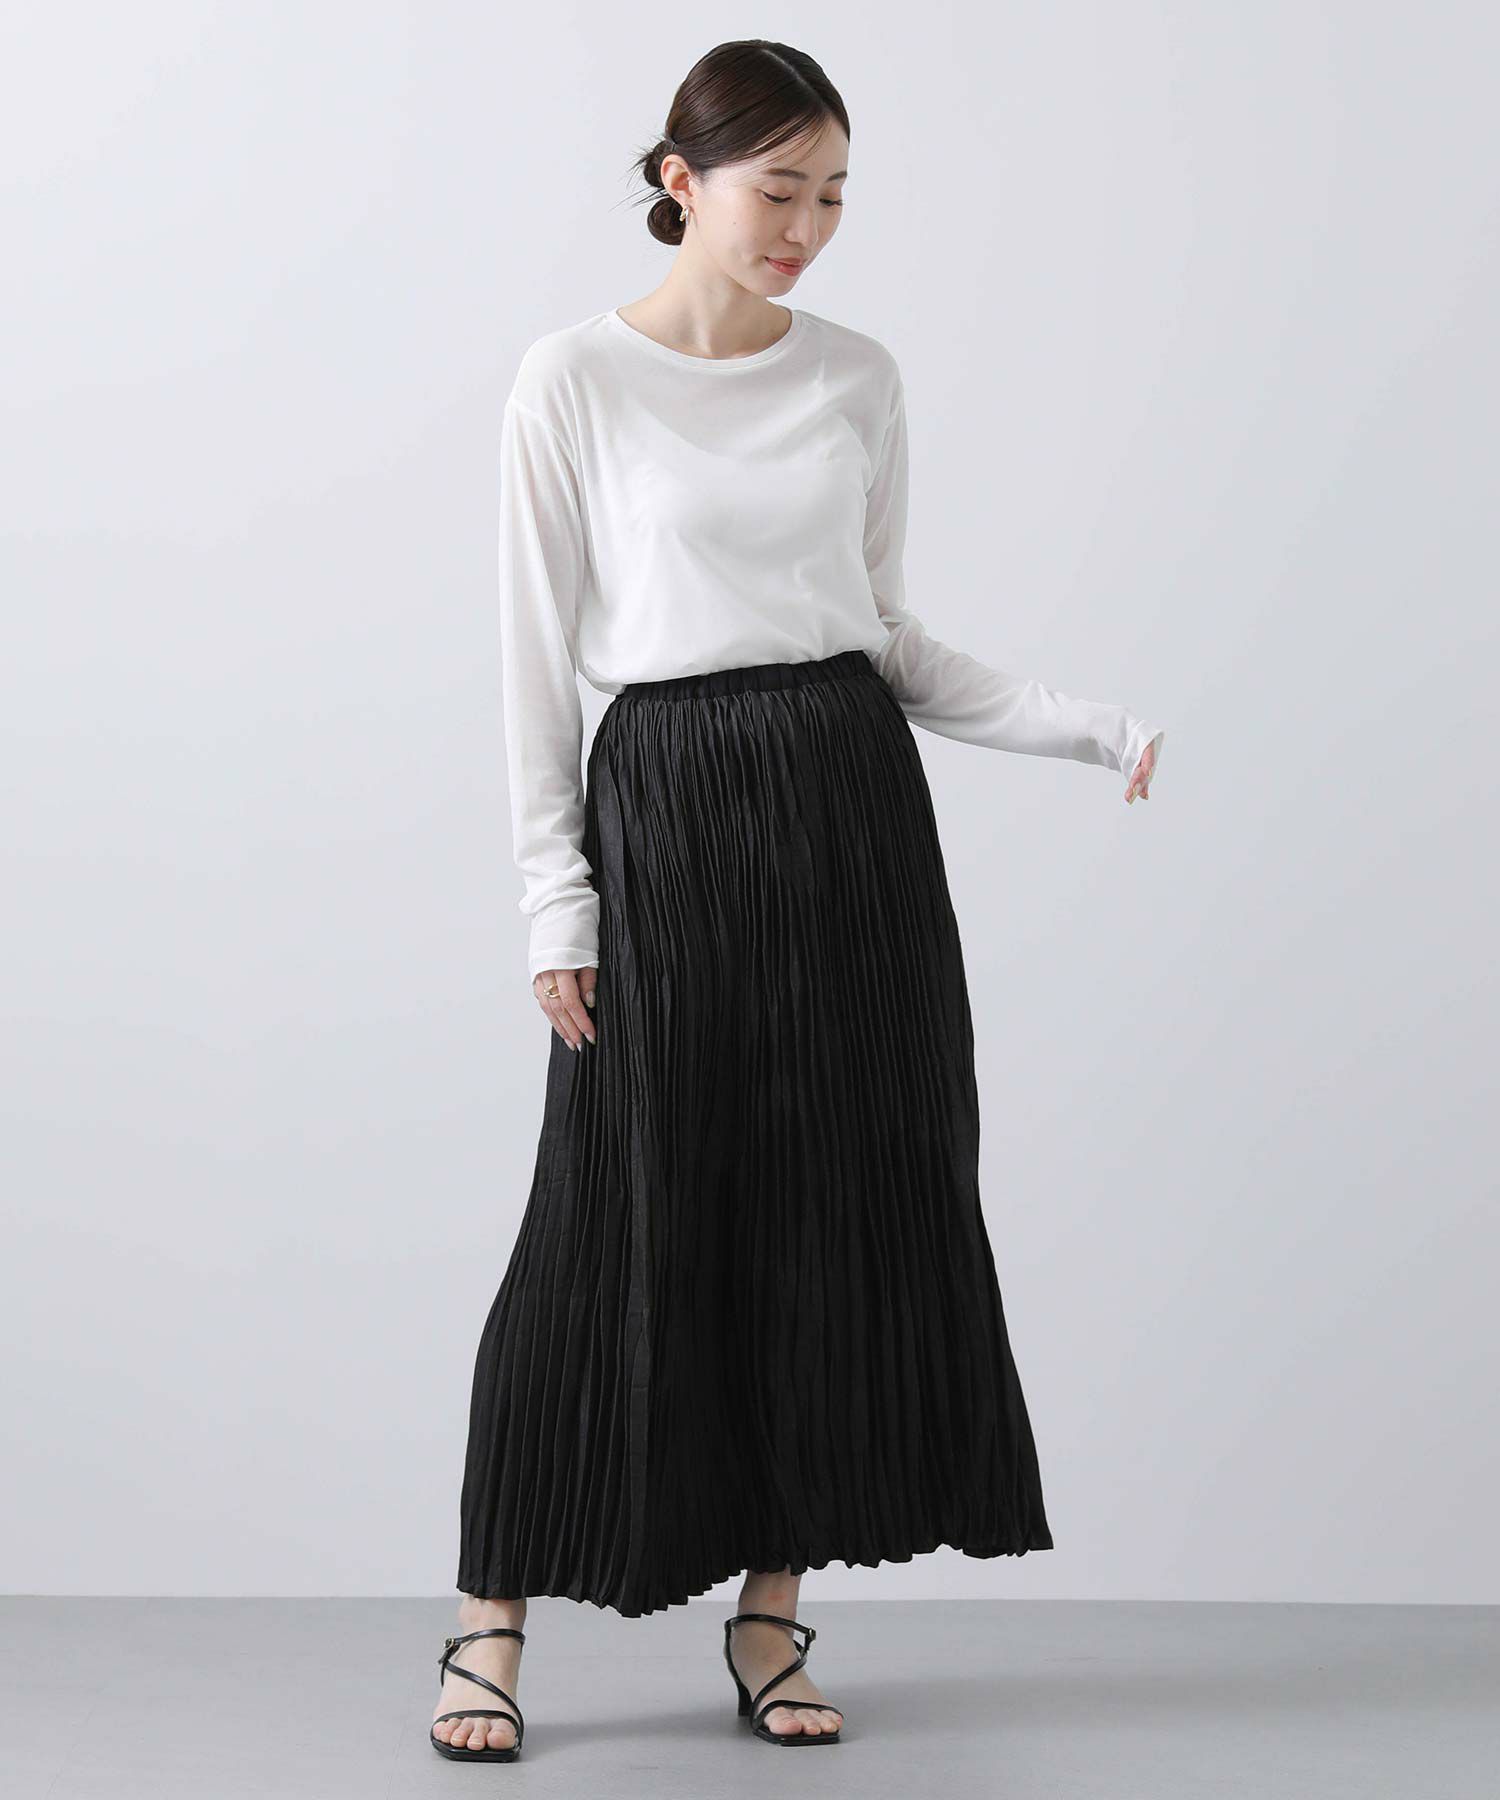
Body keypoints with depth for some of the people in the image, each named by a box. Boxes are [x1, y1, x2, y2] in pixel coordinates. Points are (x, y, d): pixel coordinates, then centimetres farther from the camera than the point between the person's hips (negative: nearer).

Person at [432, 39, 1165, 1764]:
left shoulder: (858, 379, 8)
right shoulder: (577, 380, -2)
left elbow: (886, 632, 12)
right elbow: (542, 652, -2)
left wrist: (1084, 727, 1)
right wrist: (555, 897, -7)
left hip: (852, 800, 4)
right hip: (667, 802, -4)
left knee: (844, 1213, 4)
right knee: (622, 1223, -2)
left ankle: (770, 1610, 17)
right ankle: (492, 1622, 11)